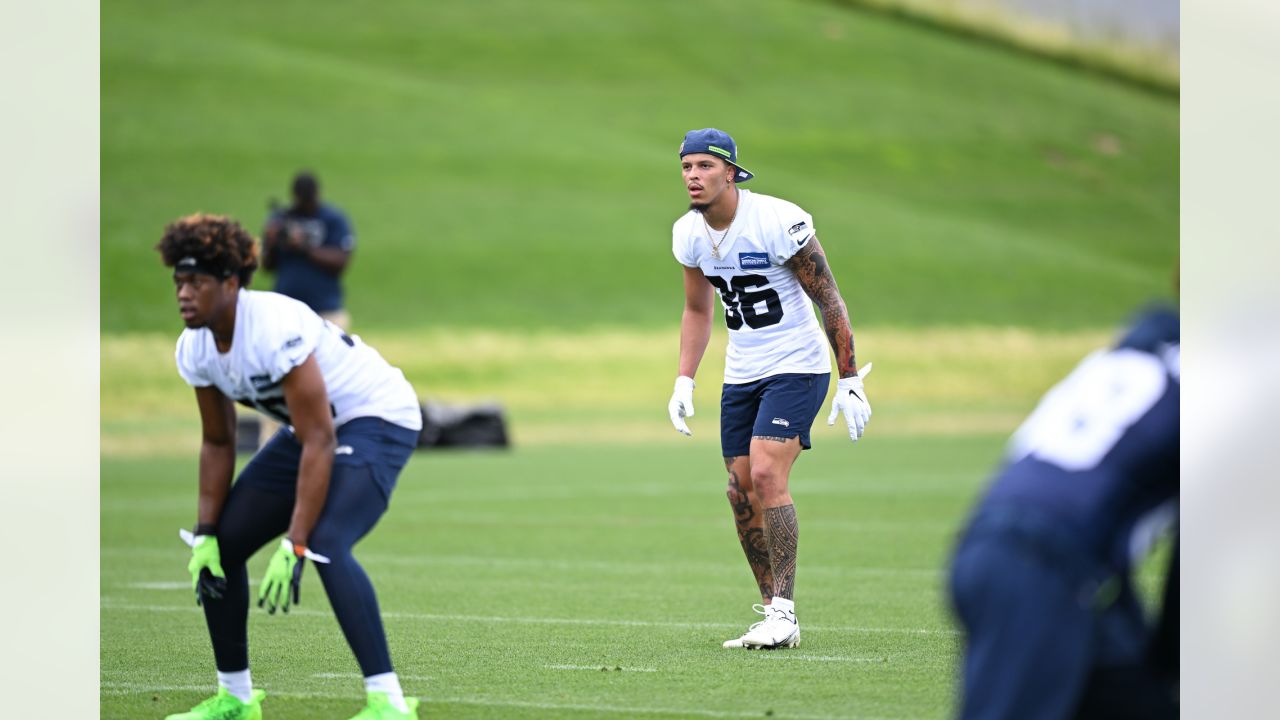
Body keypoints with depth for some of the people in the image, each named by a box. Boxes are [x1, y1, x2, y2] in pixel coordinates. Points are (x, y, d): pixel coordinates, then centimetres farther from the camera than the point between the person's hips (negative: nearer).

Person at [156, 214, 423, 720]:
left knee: (326, 544, -30)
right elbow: (217, 443, 7)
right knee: (222, 547, 3)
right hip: (313, 428, 9)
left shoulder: (276, 331, -32)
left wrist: (293, 547, -33)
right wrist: (204, 534, -1)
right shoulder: (195, 350, -6)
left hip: (378, 417, -9)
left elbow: (319, 443, -31)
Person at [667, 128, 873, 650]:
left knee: (766, 475, -21)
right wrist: (684, 381, 7)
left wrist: (850, 381, -13)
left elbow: (829, 300, -13)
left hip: (797, 367, -7)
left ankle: (784, 614, -17)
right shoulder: (689, 234, 0)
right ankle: (772, 612, 13)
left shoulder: (778, 222, -20)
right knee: (742, 492, 2)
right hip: (741, 373, 7)